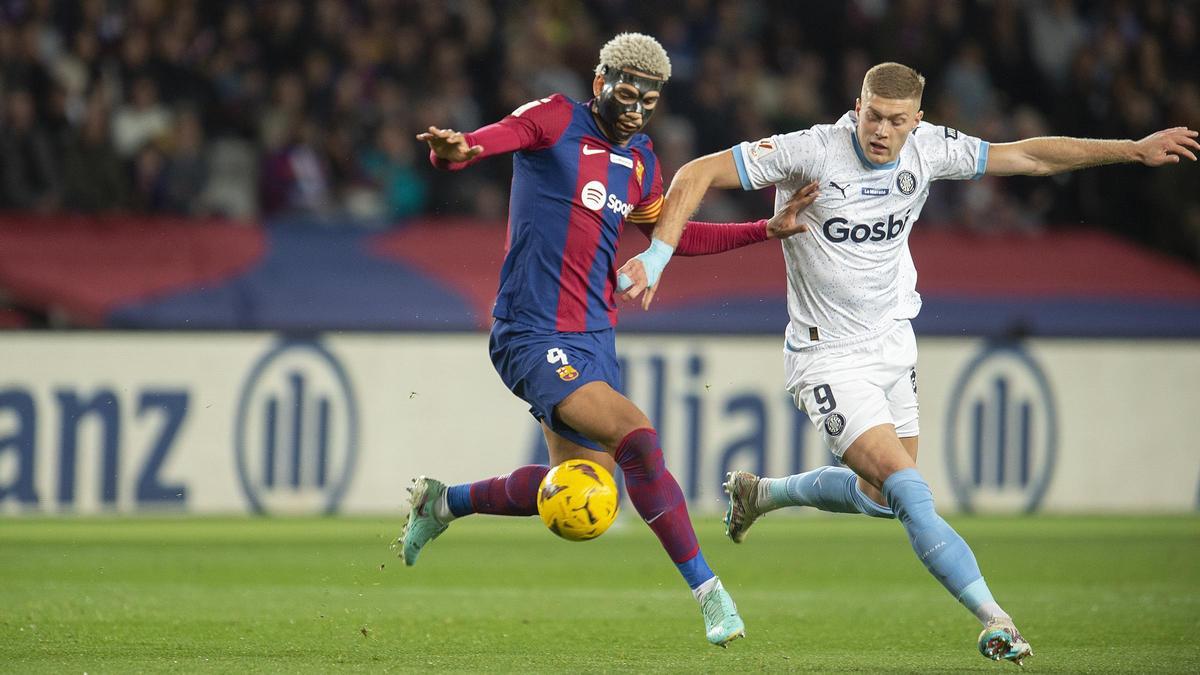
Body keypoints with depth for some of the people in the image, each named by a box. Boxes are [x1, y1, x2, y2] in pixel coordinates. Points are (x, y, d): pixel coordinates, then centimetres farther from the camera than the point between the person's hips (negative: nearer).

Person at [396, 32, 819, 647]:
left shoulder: (641, 163, 12)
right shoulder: (555, 121, -9)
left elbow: (671, 236, 26)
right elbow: (485, 142, -24)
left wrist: (767, 229, 20)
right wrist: (451, 151, -49)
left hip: (594, 336, 9)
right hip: (534, 337, -8)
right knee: (638, 438, -23)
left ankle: (443, 503, 31)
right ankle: (707, 591, -16)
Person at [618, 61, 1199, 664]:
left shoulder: (928, 150, -7)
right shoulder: (811, 152, -22)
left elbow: (1031, 156, 4)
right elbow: (699, 174, -20)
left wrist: (1135, 149, 2)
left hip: (893, 342, 7)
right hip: (829, 360, -7)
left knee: (881, 496, 17)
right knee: (910, 492, -18)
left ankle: (759, 493, 40)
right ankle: (993, 619, -18)